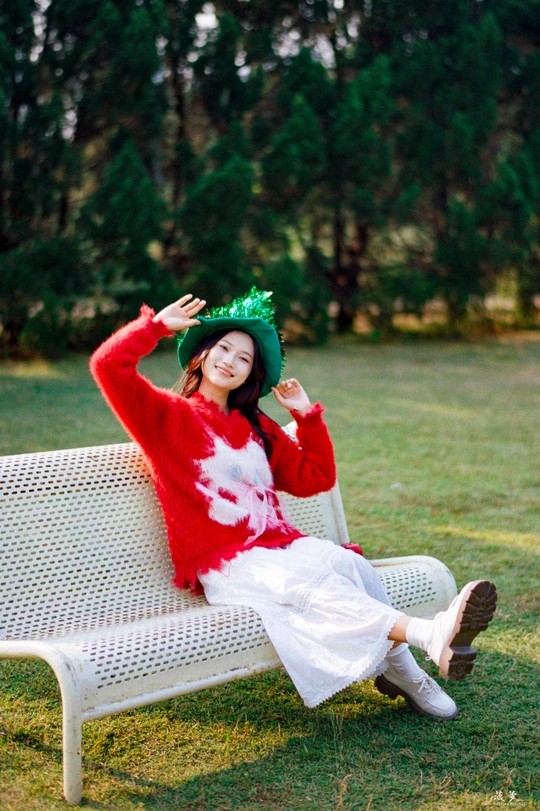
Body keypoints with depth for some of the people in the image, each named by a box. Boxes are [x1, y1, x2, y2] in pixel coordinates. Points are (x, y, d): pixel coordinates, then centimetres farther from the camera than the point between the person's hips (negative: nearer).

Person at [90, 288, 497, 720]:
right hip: (224, 563, -6)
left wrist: (307, 415, 17)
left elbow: (316, 478, 25)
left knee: (348, 563, -27)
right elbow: (109, 366, -7)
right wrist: (158, 324, -2)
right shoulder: (167, 415, 7)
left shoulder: (257, 427, 24)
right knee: (309, 580, -34)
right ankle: (429, 634, -50)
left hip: (280, 544, 6)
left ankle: (401, 671, -25)